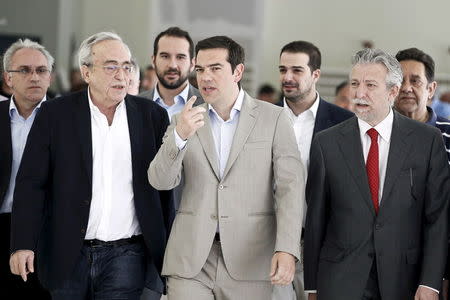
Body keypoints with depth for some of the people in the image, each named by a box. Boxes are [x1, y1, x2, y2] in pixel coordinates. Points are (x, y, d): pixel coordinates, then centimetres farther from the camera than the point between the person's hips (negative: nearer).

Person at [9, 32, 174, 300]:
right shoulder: (54, 114, 1)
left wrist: (166, 252, 5)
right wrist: (23, 245, -9)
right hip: (68, 256, 0)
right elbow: (31, 182, -1)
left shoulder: (153, 116, 5)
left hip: (127, 257, 0)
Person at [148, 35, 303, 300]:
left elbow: (290, 186, -4)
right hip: (191, 259, 2)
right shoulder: (186, 121, 10)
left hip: (248, 259, -1)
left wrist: (287, 249, -17)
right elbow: (161, 181, 0)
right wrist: (180, 136, -18)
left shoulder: (273, 118, 3)